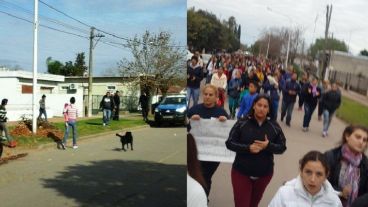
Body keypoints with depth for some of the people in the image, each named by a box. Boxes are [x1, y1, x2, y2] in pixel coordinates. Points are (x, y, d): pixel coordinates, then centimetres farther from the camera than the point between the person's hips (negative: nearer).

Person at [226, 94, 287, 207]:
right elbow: (229, 143, -10)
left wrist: (268, 146, -20)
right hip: (241, 172, -2)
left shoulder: (274, 126, -4)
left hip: (264, 174, 2)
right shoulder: (242, 122, -9)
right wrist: (248, 148, -25)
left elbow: (282, 147, 0)